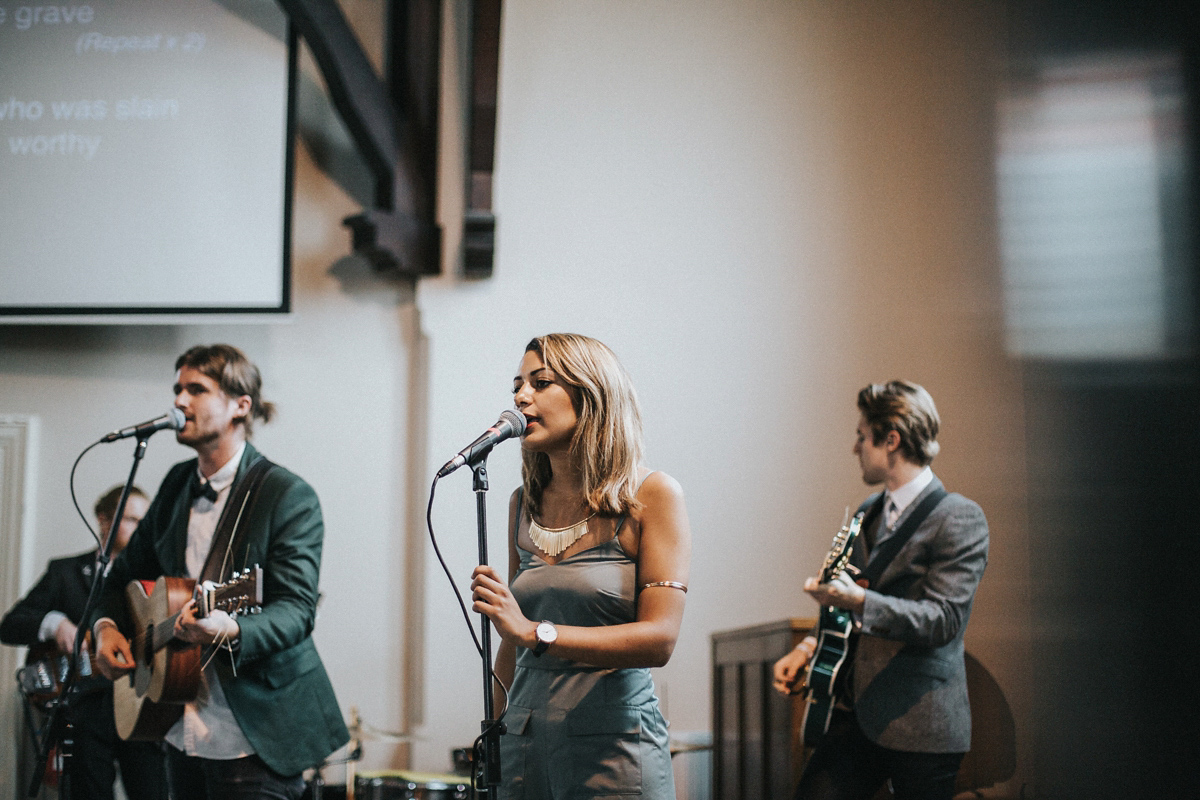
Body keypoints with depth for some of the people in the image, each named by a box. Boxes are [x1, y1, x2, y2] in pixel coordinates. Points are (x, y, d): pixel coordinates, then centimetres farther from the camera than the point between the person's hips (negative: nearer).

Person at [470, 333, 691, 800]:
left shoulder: (652, 495, -7)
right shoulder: (524, 505, 8)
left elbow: (659, 639, -16)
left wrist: (535, 632, -22)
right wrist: (494, 731, 14)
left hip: (614, 749, -4)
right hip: (525, 749, 4)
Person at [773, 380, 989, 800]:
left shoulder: (961, 518, -9)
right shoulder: (867, 512, 15)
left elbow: (942, 620, -18)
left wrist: (858, 600, -30)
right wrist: (808, 647, 9)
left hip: (919, 724, -6)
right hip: (855, 712, 7)